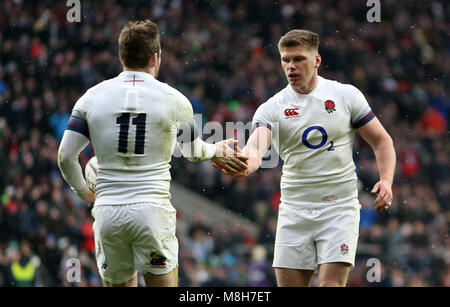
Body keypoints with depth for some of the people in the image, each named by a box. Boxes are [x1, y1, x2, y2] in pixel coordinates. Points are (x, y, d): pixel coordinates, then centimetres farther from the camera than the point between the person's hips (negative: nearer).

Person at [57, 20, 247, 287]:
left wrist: (83, 191, 20)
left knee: (118, 284, 12)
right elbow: (194, 152, 16)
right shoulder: (174, 100, -1)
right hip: (153, 210, -2)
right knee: (163, 283, 5)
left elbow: (66, 156, 2)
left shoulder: (92, 97, 3)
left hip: (108, 210, 2)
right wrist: (215, 150, 39)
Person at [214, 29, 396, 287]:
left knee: (331, 283, -15)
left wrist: (386, 180, -10)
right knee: (289, 283, 1)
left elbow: (381, 141, 7)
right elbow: (256, 148, -19)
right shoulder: (271, 108, -1)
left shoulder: (346, 95, 0)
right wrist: (243, 166, -43)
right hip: (294, 211, 2)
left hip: (340, 207, -2)